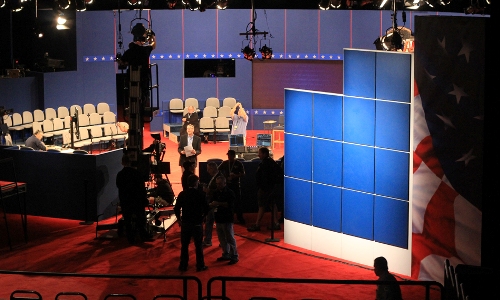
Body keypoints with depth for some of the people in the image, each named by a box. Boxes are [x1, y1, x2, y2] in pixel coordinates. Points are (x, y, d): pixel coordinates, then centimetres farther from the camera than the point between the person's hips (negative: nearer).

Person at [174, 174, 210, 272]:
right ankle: (200, 266, 10)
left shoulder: (182, 194, -3)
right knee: (198, 245, 7)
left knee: (184, 245, 10)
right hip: (197, 223, -2)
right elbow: (206, 209, -8)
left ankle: (183, 266, 14)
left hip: (185, 223, 2)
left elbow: (176, 209, -3)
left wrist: (179, 220, 11)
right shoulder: (200, 194, -9)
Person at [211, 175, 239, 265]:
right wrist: (212, 205, -8)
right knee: (222, 238, 12)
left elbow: (230, 204, -18)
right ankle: (226, 254, 24)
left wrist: (219, 203, -24)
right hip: (218, 219, 7)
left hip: (227, 219, -7)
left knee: (230, 238, -4)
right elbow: (212, 203, 15)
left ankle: (234, 256, 2)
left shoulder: (229, 193, -8)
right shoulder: (216, 193, 11)